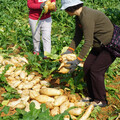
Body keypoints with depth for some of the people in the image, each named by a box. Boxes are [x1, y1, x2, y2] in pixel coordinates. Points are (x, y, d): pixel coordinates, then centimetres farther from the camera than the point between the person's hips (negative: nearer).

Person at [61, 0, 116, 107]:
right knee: (87, 68, 7)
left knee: (96, 71, -9)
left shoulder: (86, 16, -29)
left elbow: (88, 42, -28)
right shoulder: (79, 16, 2)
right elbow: (78, 37, 10)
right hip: (100, 45, 10)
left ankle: (101, 101, 8)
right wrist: (69, 51, 0)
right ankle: (92, 96, 22)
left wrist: (78, 60, -24)